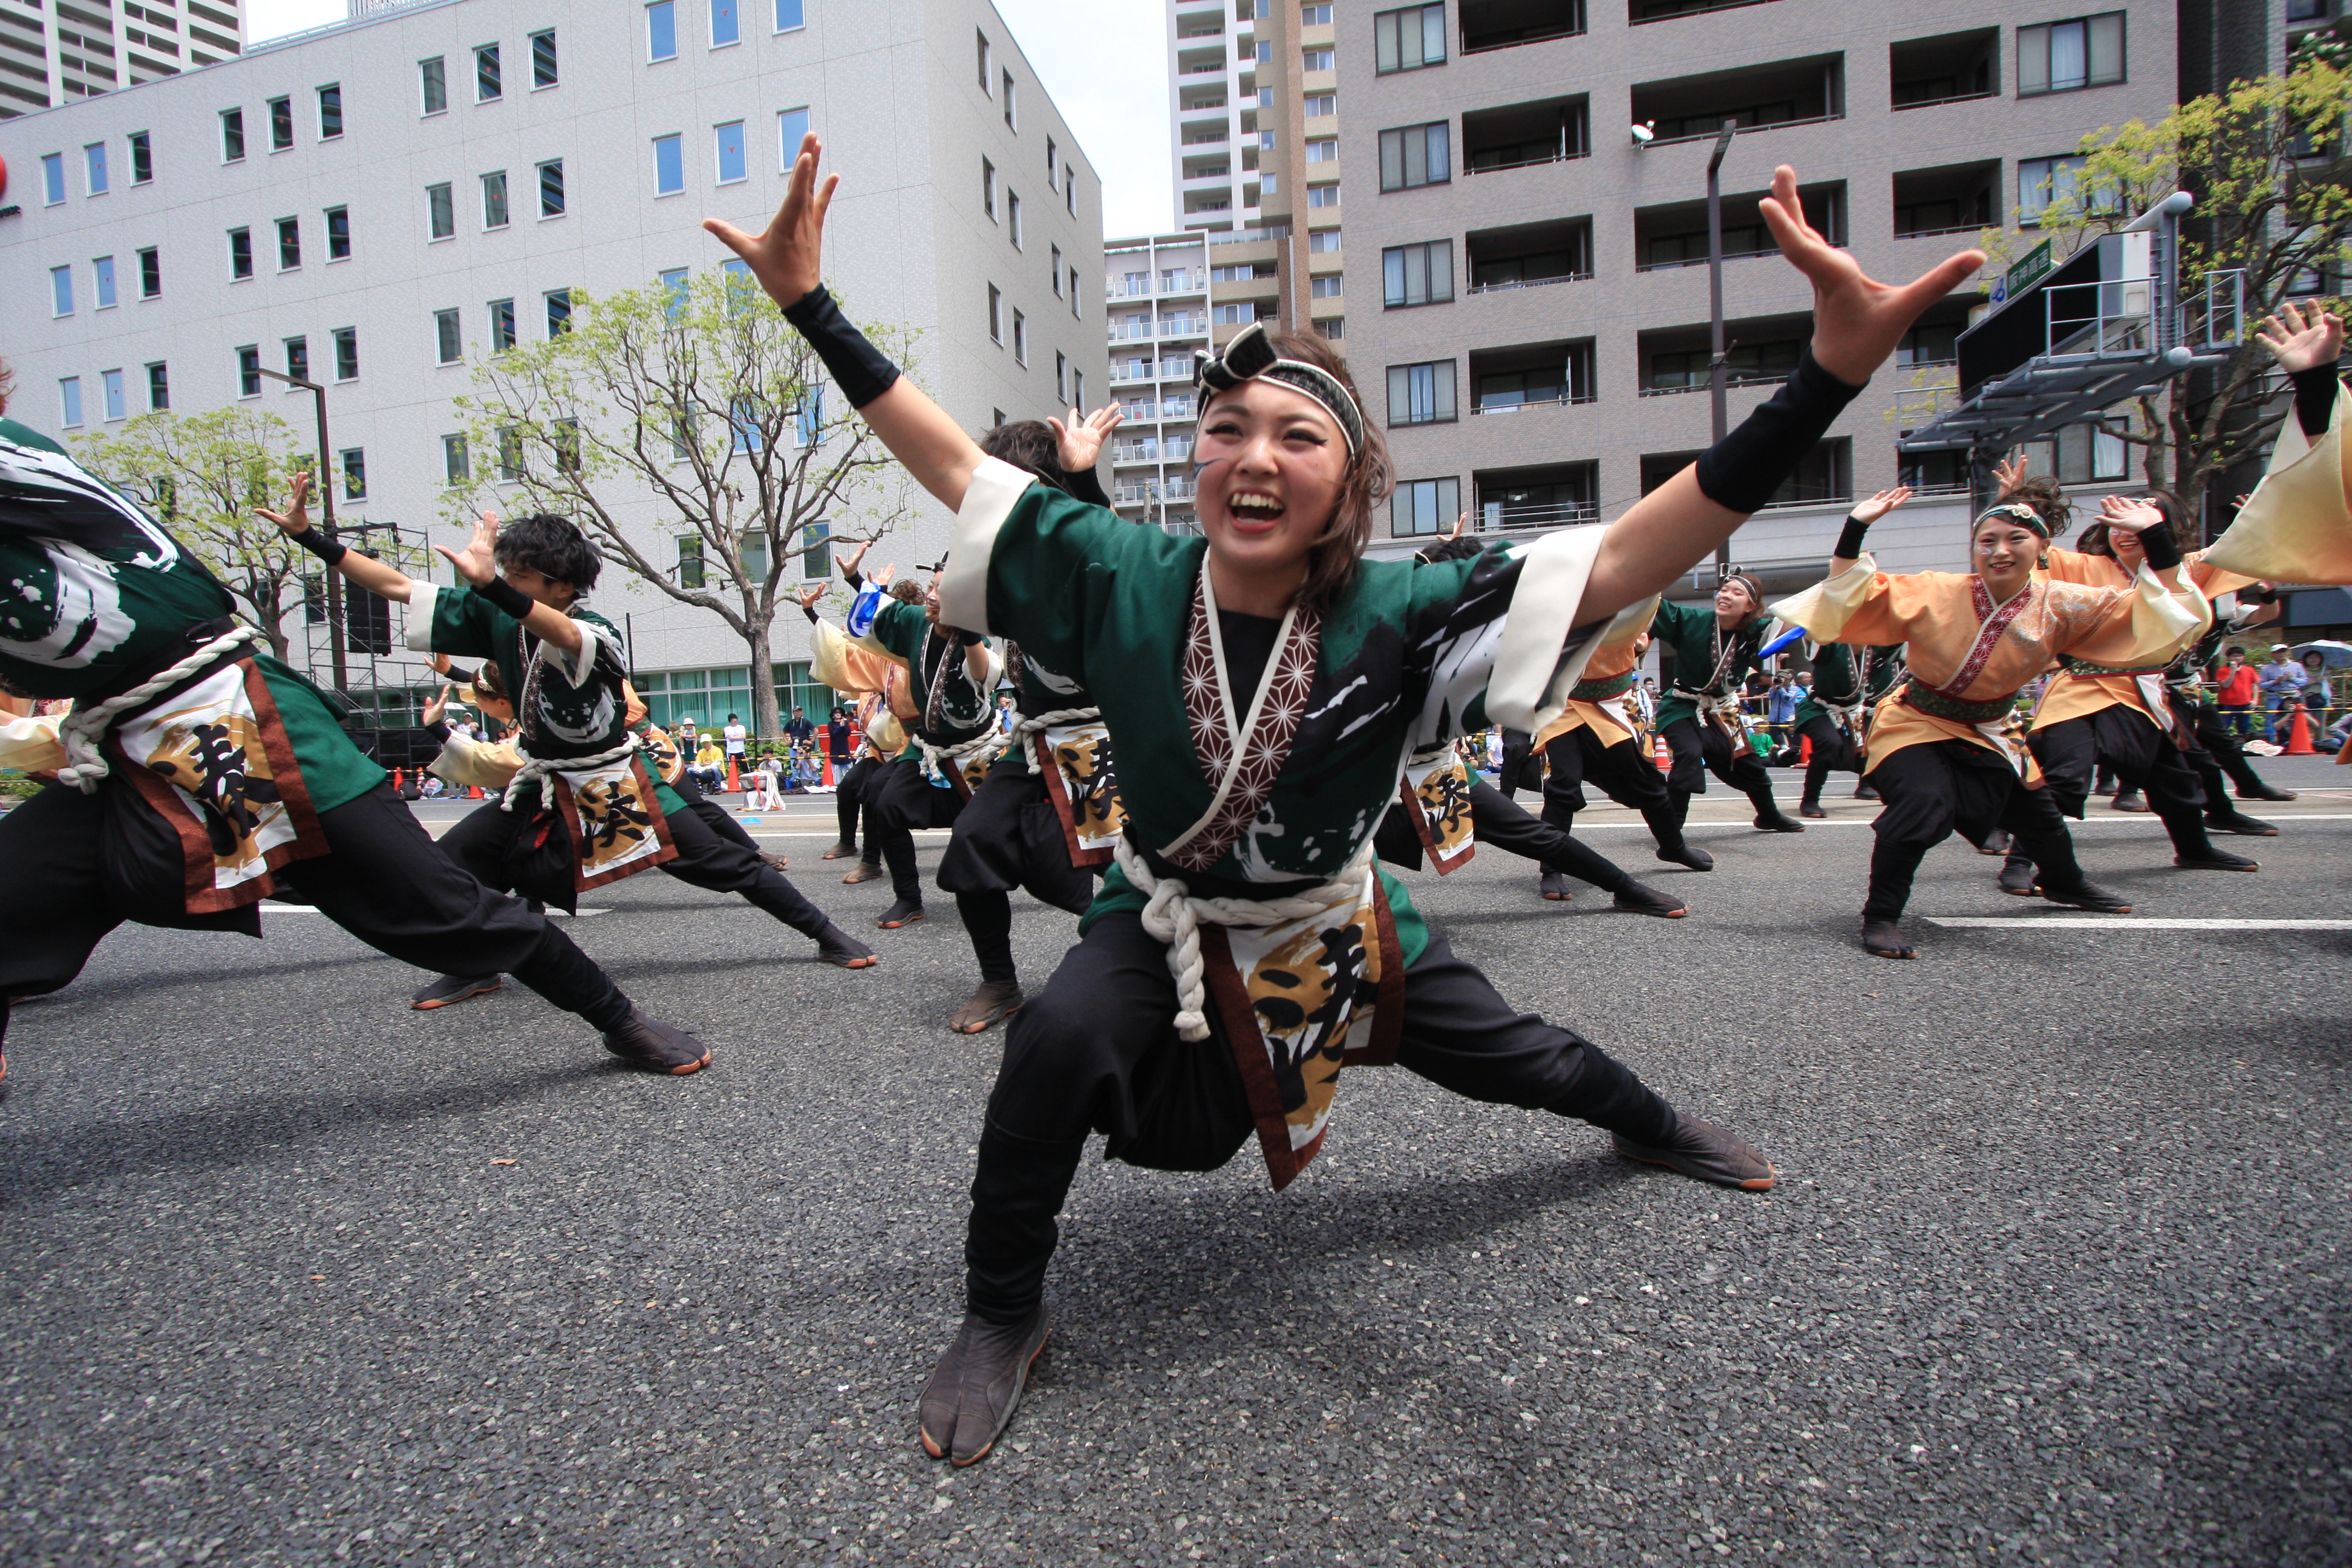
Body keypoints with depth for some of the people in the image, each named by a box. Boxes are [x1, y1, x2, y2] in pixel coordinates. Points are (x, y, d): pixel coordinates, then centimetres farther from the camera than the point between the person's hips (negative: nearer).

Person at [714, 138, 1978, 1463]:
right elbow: (956, 468, -14)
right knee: (1059, 1042, -30)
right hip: (1164, 919, 0)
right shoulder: (1122, 579, -21)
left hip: (1337, 923, 1)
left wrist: (1834, 370, -43)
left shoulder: (1398, 616, -25)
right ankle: (1003, 1314, -3)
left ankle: (1648, 1121, 58)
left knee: (1515, 1057, 20)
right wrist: (812, 303, -15)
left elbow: (1622, 561, -33)